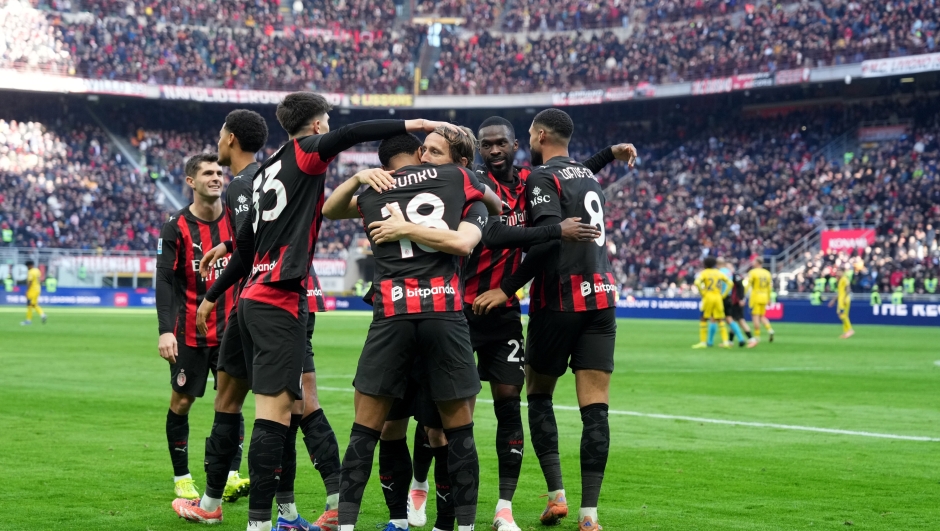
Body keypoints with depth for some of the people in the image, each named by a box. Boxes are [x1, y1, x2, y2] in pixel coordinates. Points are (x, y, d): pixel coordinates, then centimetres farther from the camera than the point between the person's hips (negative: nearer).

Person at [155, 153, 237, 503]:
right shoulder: (176, 228, -7)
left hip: (230, 329, 3)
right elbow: (164, 281, -11)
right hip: (190, 332, -2)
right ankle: (181, 477, 14)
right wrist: (165, 330, -20)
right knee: (182, 401, 3)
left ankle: (230, 474, 2)